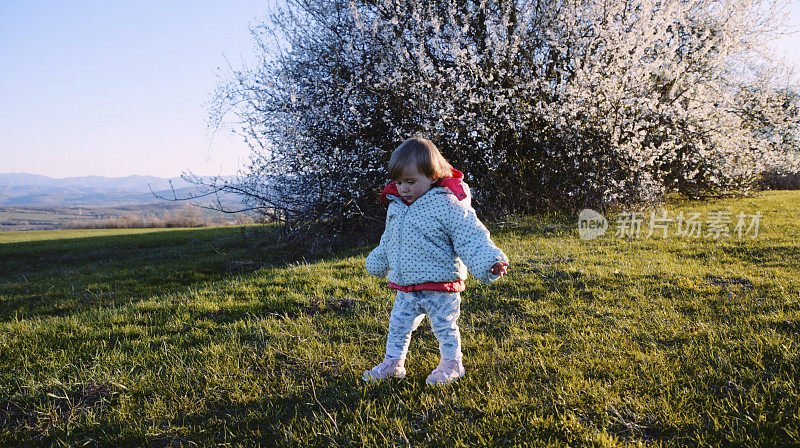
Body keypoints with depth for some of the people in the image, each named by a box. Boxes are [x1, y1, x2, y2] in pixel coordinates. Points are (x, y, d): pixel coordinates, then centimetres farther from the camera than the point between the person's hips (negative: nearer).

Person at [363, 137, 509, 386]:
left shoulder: (446, 205, -18)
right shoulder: (397, 205, 5)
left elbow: (471, 237, -20)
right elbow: (388, 241, 21)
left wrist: (490, 263, -33)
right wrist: (377, 263, 33)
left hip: (439, 287, -6)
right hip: (405, 288, 6)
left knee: (444, 327, 10)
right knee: (398, 325, 15)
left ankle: (452, 365, 31)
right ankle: (393, 363, 33)